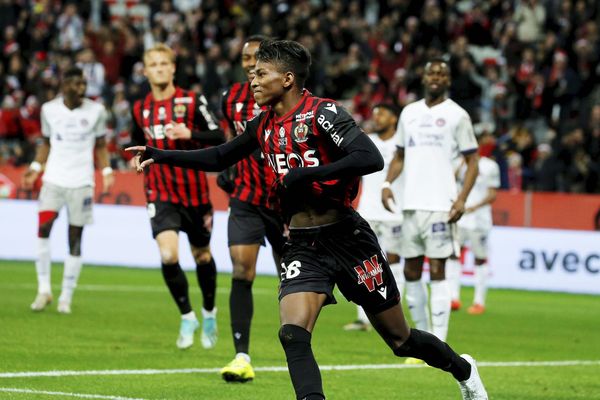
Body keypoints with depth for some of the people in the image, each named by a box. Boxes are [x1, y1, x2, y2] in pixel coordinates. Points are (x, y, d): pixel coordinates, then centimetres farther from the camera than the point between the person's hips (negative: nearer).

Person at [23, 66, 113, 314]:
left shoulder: (96, 111, 1)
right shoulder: (49, 110, 3)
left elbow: (100, 146, 9)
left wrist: (106, 171, -5)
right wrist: (35, 168, 3)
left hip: (81, 181, 0)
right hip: (54, 178, 0)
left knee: (75, 239, 0)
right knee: (43, 228, -17)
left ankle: (66, 297, 8)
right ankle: (44, 289, -6)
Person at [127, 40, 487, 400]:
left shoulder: (323, 114, -14)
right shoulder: (265, 125, 8)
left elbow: (371, 159, -26)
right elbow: (219, 158, 22)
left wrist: (309, 173, -28)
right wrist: (161, 156, 15)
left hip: (347, 238, -6)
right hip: (302, 246, 6)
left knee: (401, 340, 8)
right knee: (293, 336, -19)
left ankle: (463, 370, 35)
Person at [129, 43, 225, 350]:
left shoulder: (193, 101, -6)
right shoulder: (140, 109, 5)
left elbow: (219, 137, -12)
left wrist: (190, 134, -28)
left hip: (195, 193, -1)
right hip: (160, 195, 1)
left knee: (202, 257, 13)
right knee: (168, 256, -18)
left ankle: (209, 312, 38)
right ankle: (187, 317, 1)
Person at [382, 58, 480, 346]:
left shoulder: (456, 115, 0)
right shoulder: (409, 112, 14)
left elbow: (472, 161, 0)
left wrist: (462, 199, -13)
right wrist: (387, 183, 3)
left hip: (440, 204, -5)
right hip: (411, 204, 5)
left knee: (437, 271, -8)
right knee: (411, 272, 7)